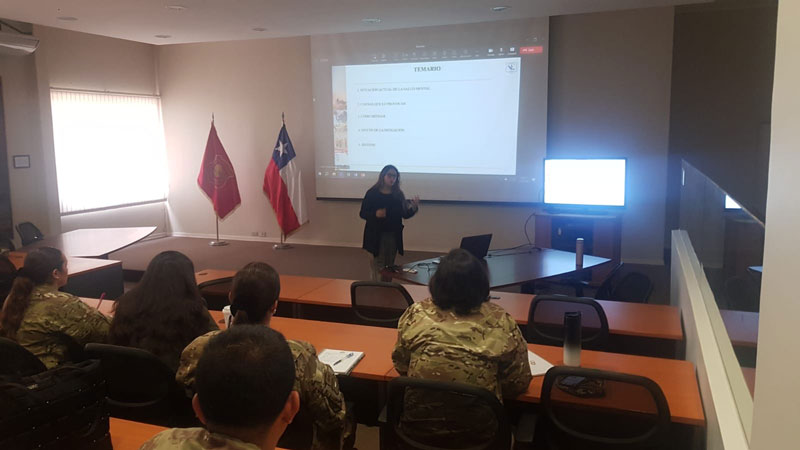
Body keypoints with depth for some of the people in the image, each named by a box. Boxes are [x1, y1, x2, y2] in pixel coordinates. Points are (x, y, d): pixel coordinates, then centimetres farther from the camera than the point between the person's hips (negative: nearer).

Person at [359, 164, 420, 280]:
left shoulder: (398, 195, 4)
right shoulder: (372, 193, -5)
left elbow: (405, 215, 4)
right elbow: (362, 213, -5)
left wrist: (414, 208, -16)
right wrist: (375, 214, -23)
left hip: (394, 236, 4)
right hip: (377, 236, -4)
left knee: (390, 266, 10)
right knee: (378, 266, -3)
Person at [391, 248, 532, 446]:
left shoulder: (416, 314, -8)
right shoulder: (500, 322, -11)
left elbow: (401, 366, 5)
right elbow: (519, 383, -3)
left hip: (417, 426, 2)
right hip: (476, 433, -1)